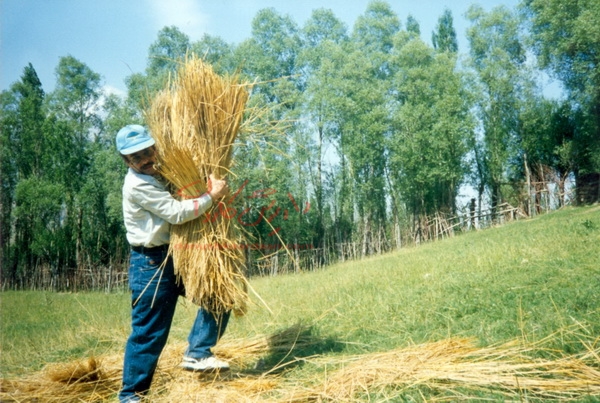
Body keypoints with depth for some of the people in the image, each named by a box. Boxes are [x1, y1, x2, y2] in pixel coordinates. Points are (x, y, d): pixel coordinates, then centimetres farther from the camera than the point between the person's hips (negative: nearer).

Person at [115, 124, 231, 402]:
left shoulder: (156, 174, 11)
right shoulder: (137, 185, -18)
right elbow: (176, 213, -23)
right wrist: (212, 196, -18)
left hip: (174, 255, 9)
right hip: (151, 264, -9)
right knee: (149, 332, -1)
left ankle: (197, 353, 4)